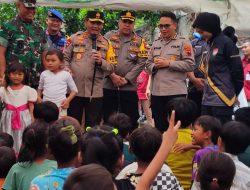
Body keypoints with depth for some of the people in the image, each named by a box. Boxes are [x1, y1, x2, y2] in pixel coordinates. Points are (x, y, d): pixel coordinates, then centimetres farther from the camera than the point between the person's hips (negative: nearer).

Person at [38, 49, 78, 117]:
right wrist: (39, 98, 2)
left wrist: (68, 100, -9)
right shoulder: (44, 74, 5)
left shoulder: (66, 75, -2)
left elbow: (74, 90, 5)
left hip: (60, 107, -2)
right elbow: (40, 88, 19)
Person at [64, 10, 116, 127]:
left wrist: (101, 62, -14)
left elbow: (111, 68, 4)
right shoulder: (75, 38, 5)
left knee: (93, 126, 7)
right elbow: (65, 57, 3)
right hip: (74, 90, -1)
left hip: (95, 92, 1)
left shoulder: (106, 43, 8)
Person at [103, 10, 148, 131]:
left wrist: (126, 79, -10)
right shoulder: (109, 36, 7)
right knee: (107, 119, 7)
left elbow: (141, 63, -2)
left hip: (129, 87, 0)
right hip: (108, 86, 0)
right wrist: (112, 75, -11)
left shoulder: (139, 41, 7)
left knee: (131, 120, 3)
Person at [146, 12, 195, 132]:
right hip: (156, 92, 5)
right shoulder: (155, 44, 16)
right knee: (159, 127, 13)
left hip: (176, 92, -5)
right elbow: (148, 64, 16)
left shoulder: (183, 42, -2)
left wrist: (168, 63, -14)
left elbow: (190, 65, -11)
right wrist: (155, 66, -6)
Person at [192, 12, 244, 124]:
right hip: (208, 100, 8)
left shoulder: (226, 43, -8)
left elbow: (237, 71, -9)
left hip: (222, 100, -8)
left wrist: (234, 94, -2)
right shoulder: (211, 44, 17)